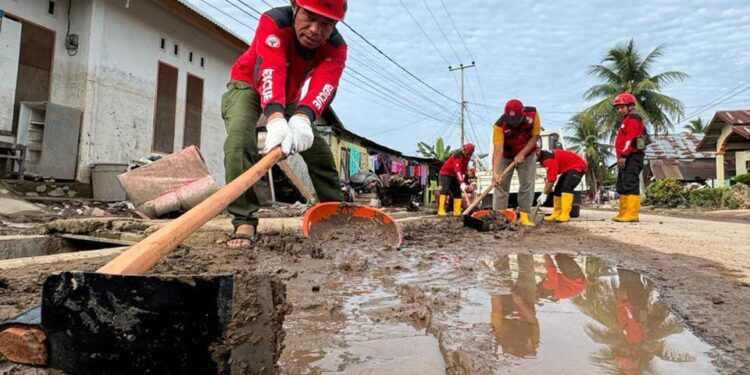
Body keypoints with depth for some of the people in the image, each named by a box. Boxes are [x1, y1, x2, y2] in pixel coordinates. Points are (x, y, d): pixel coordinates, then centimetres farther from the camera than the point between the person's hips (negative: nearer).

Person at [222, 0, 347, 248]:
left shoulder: (336, 47, -25)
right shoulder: (273, 21, -35)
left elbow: (323, 84, -44)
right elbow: (271, 72, -50)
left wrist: (302, 118, -65)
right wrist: (276, 120, -68)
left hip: (290, 97, 4)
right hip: (248, 85, -3)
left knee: (319, 150, -4)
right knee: (240, 137, -31)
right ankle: (244, 221, -28)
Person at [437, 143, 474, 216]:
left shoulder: (467, 157, 0)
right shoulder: (458, 156, -28)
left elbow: (464, 169, 12)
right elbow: (457, 171, -40)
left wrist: (465, 182, 8)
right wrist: (462, 183, -50)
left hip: (454, 175, 9)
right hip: (446, 173, -9)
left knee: (457, 192, 3)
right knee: (445, 190, -24)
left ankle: (457, 211, 6)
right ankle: (441, 210, -28)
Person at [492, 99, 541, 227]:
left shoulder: (532, 114, -25)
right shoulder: (500, 125, -32)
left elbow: (535, 136, -15)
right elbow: (498, 149, -37)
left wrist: (521, 154, -22)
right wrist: (495, 172, -47)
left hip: (527, 155, 2)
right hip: (506, 156, -2)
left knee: (527, 184, -2)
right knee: (501, 184, -7)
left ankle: (524, 217, 1)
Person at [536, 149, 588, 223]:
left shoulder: (548, 159, -29)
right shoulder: (544, 157, 3)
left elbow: (551, 179, -30)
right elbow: (549, 177, 11)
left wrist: (544, 194, -23)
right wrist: (546, 191, 11)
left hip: (578, 166, -11)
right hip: (568, 168, 11)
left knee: (566, 187, -27)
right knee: (558, 188, 8)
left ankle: (565, 215, -28)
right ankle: (557, 214, 12)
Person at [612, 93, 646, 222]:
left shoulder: (633, 119, -6)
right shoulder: (626, 120, 26)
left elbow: (630, 139, -18)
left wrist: (623, 155, -23)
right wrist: (621, 157, 19)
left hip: (632, 157, -11)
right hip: (626, 158, 11)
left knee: (630, 185, -14)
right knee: (622, 187, 11)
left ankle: (631, 214, -16)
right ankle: (624, 213, 15)